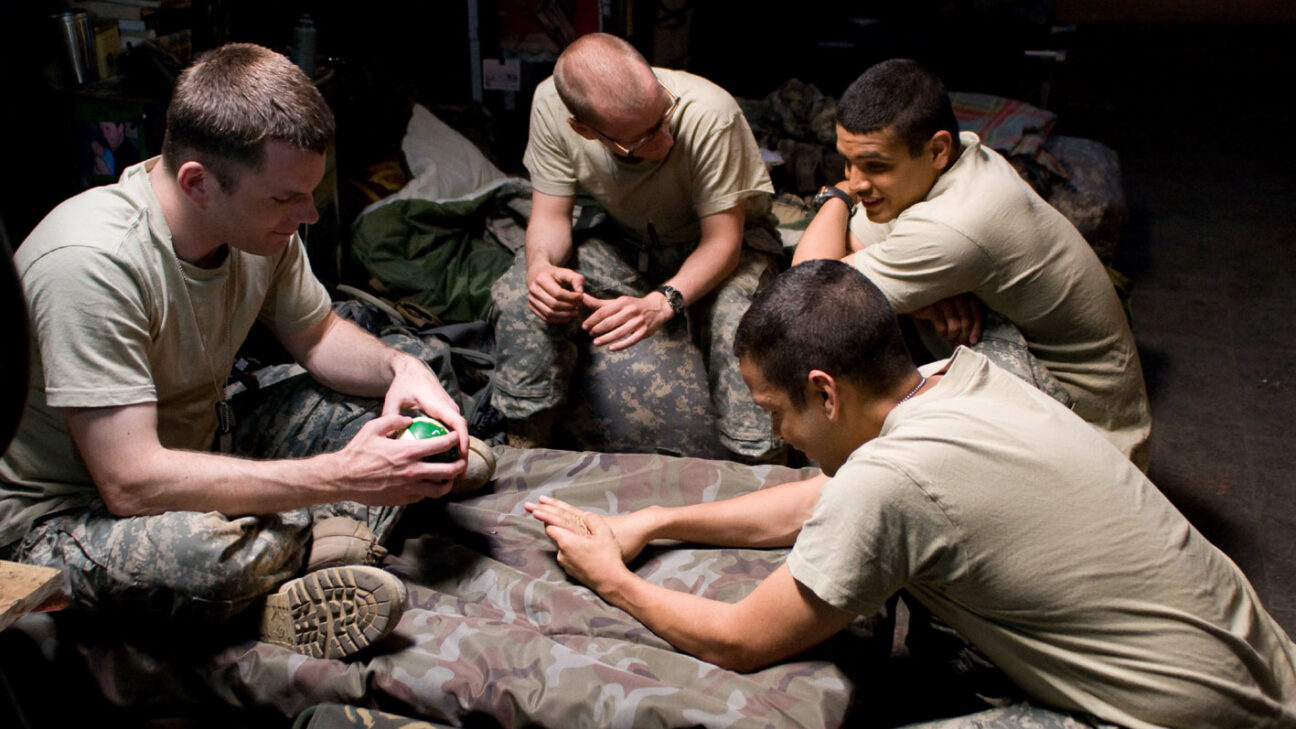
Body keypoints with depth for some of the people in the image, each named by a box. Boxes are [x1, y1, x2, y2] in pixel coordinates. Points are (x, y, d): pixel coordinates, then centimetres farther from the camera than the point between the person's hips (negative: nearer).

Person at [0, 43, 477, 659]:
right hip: (62, 516, -7)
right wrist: (339, 477, -34)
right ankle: (331, 540, -10)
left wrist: (399, 368, -15)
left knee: (416, 425, -4)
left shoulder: (259, 222, -9)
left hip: (201, 458, 7)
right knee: (204, 552, -41)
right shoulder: (90, 263, -31)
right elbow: (132, 484, -34)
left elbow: (317, 335, 8)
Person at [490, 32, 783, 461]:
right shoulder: (551, 104, -22)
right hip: (628, 240, 3)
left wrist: (661, 303, -46)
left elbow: (723, 239, -28)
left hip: (726, 243, -3)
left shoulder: (709, 114, -33)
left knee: (737, 325, -35)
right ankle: (526, 451, 0)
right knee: (517, 295, -19)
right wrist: (540, 265, -36)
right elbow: (550, 214, -12)